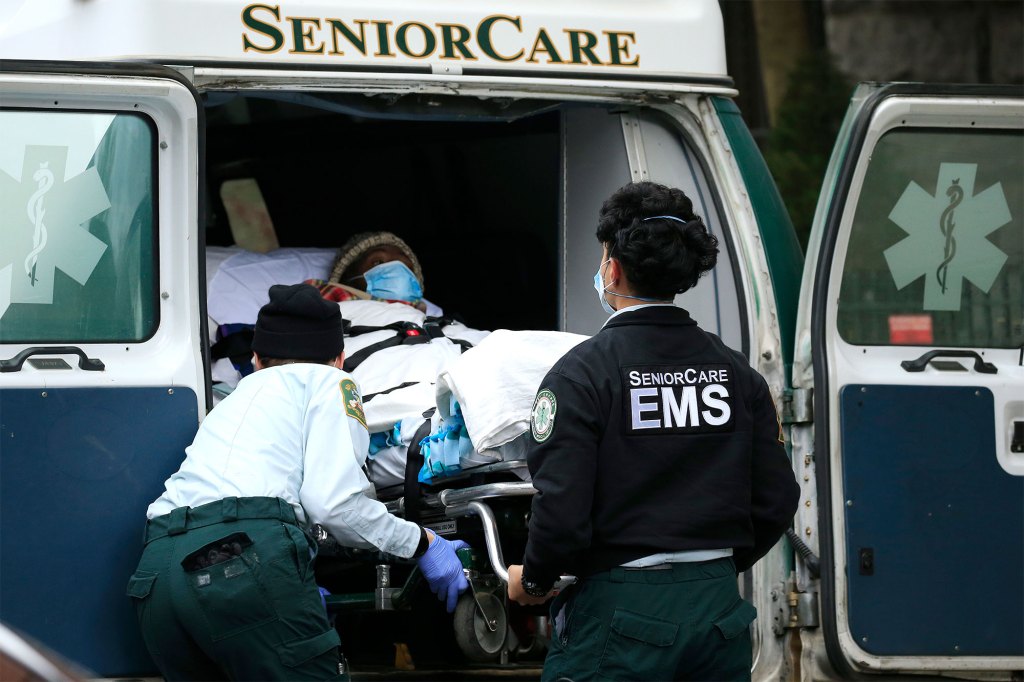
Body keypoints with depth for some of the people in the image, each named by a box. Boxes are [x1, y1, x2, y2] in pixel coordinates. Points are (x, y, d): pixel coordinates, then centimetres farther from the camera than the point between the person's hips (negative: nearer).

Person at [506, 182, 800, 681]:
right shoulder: (737, 373, 7)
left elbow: (562, 508, -16)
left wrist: (532, 581, 2)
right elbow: (776, 502, 8)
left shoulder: (582, 373, -9)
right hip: (719, 611, 5)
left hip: (617, 609, -5)